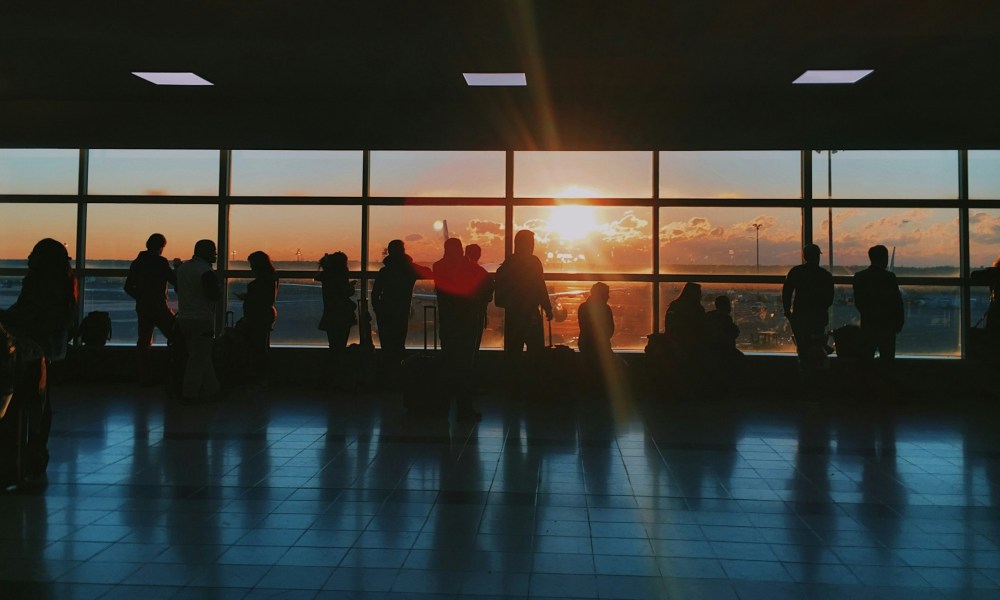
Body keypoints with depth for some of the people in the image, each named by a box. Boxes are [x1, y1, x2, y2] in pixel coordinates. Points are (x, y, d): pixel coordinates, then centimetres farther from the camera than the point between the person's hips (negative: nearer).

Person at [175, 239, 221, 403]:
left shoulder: (182, 267, 11)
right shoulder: (206, 271, -16)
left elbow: (178, 289, 20)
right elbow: (214, 295, -19)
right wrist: (219, 288, 1)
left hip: (183, 319, 9)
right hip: (202, 321, -8)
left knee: (204, 357, 16)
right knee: (198, 359, 0)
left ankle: (211, 389, 22)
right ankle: (190, 393, 4)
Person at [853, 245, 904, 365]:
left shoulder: (859, 276, -1)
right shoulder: (889, 277, -12)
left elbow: (858, 302, 5)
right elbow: (897, 302, -8)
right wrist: (899, 323, 3)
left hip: (867, 325, 4)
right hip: (886, 325, -4)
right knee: (887, 359, 4)